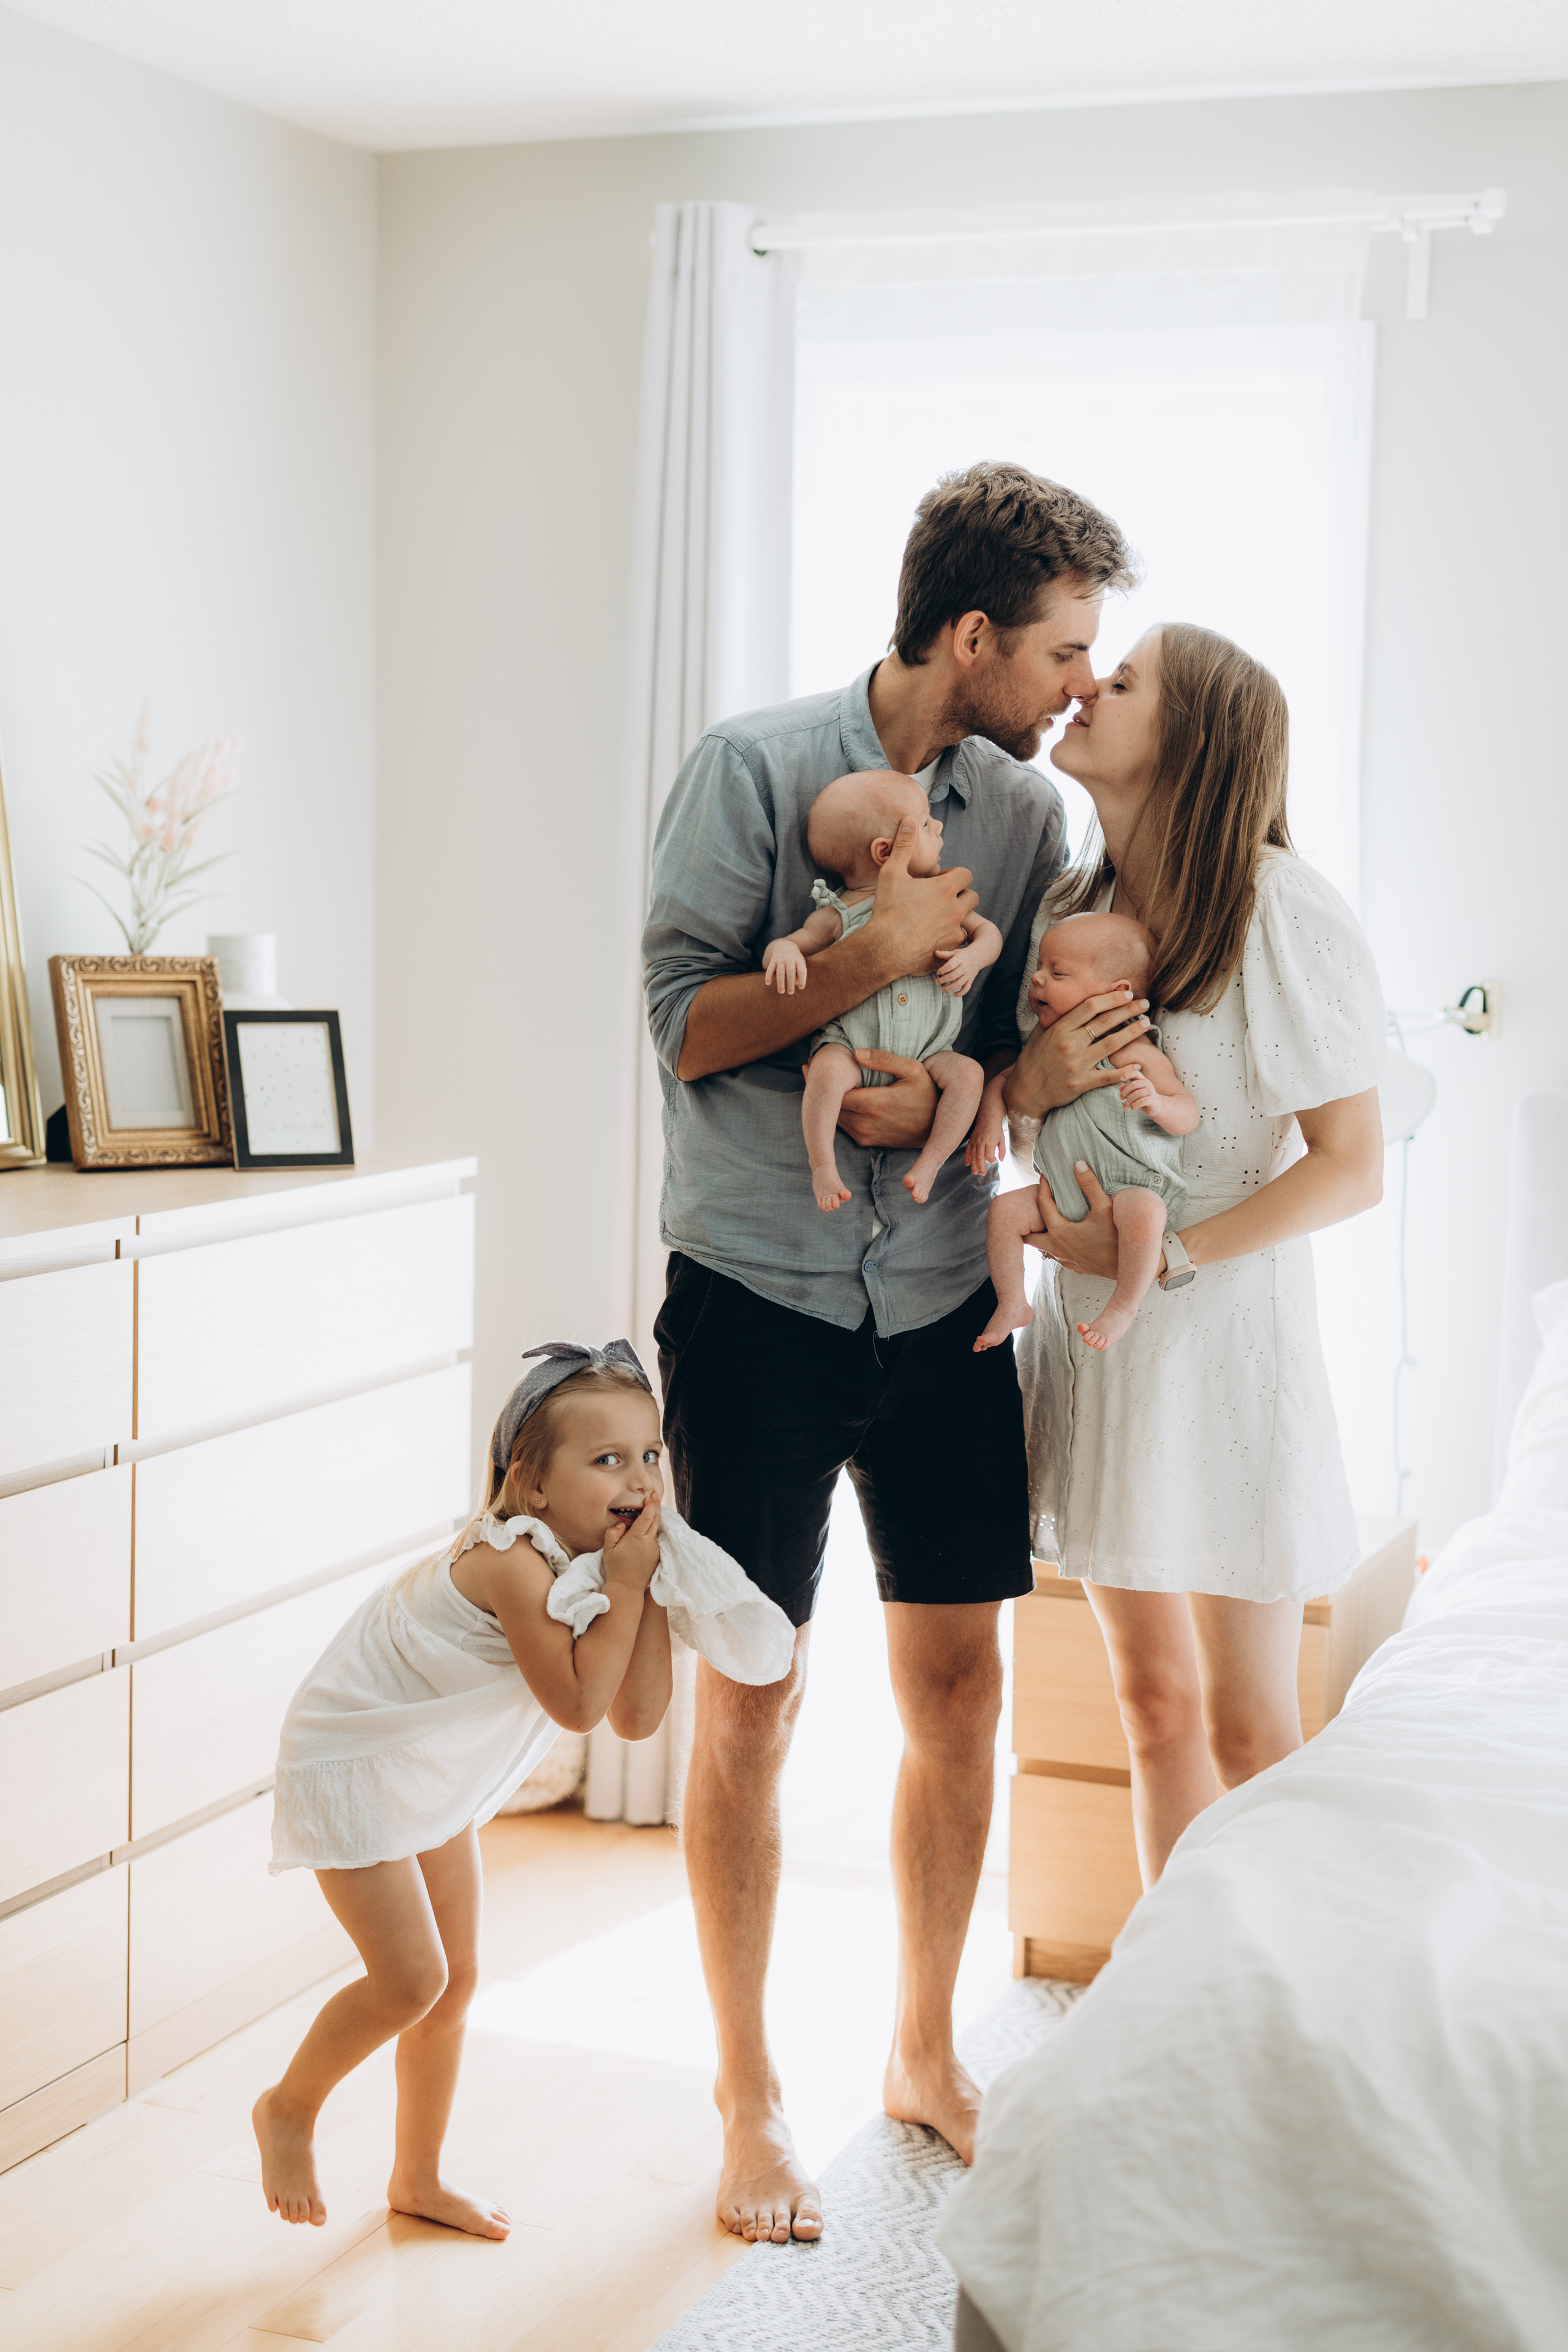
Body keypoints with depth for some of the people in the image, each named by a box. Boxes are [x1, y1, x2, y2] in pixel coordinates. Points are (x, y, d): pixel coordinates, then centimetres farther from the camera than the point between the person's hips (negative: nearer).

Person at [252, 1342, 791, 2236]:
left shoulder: (598, 1561, -7)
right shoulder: (512, 1563, -34)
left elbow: (638, 1716, -11)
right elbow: (577, 1702, -37)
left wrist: (650, 1584, -19)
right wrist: (625, 1587, -33)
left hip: (440, 1778, 9)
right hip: (350, 1760, -9)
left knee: (457, 1978, 13)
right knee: (411, 1977, -11)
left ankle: (419, 2177, 29)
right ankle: (289, 2109, 15)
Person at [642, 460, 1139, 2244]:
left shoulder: (1026, 811, 5)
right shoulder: (756, 765, -8)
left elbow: (1026, 1053, 7)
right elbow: (682, 1023, -11)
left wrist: (950, 1100, -15)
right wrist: (877, 954, -20)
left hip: (944, 1303, 4)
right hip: (762, 1294, -4)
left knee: (959, 1685, 9)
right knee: (752, 1702, 2)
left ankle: (925, 2051, 28)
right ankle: (749, 2096, 18)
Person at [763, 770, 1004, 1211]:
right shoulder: (837, 915, -3)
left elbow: (988, 931, 13)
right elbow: (795, 942, 1)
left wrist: (973, 956, -10)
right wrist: (784, 950, -24)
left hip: (923, 1052, 3)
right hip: (850, 1043, -3)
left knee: (967, 1073, -23)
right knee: (828, 1069, -33)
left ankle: (928, 1165, -13)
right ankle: (823, 1165, -19)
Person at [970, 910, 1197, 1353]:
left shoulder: (1132, 1053, -12)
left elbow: (1188, 1116, -13)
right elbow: (1005, 1080, 21)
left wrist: (1157, 1103, -36)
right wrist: (990, 1118, 1)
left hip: (1129, 1186, -6)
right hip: (1065, 1191, 7)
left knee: (1144, 1213, -37)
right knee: (1005, 1208, -11)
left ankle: (1122, 1308, -20)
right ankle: (1012, 1305, 4)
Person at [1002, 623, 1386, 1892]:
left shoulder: (1288, 916, -12)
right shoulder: (1069, 906, 7)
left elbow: (1352, 1169, -13)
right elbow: (1003, 1124, 12)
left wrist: (1166, 1256, -18)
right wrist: (1030, 1082, -11)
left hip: (1224, 1325, -6)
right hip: (1092, 1324, 6)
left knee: (1248, 1726, 1)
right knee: (1152, 1701, 13)